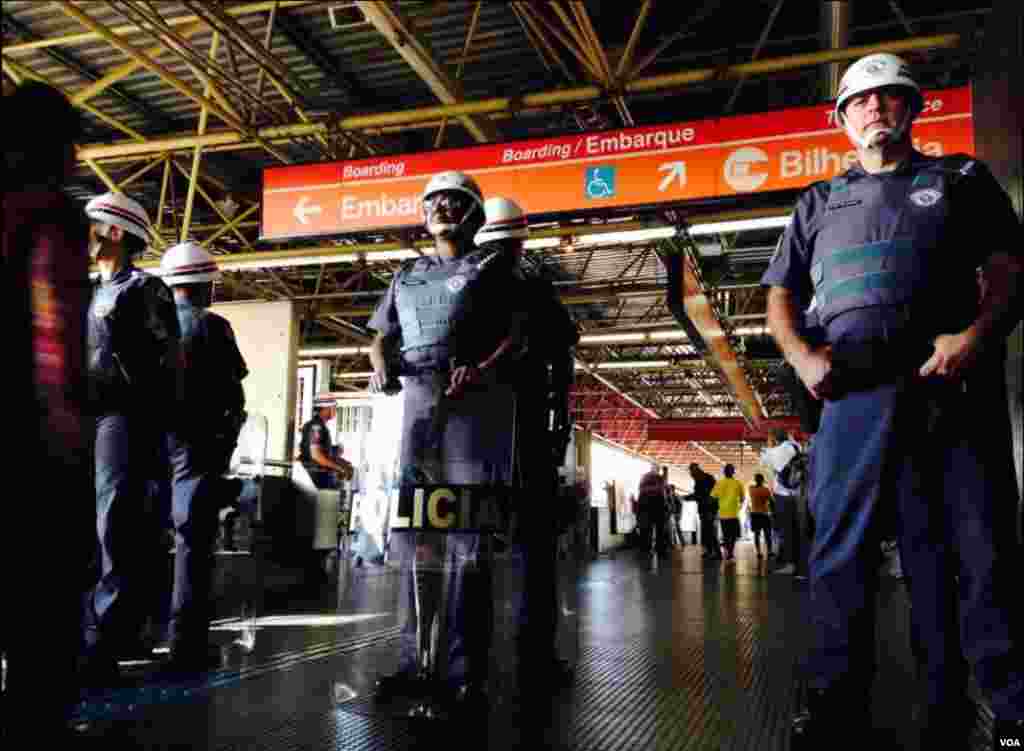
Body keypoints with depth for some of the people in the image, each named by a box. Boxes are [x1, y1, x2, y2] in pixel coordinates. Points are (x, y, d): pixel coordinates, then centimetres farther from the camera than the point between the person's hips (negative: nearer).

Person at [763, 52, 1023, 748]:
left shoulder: (962, 177, 20)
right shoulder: (819, 201, 25)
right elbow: (781, 296, 19)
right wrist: (802, 355, -2)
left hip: (953, 380, -1)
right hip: (853, 388, 2)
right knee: (842, 544, 0)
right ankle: (839, 695, 9)